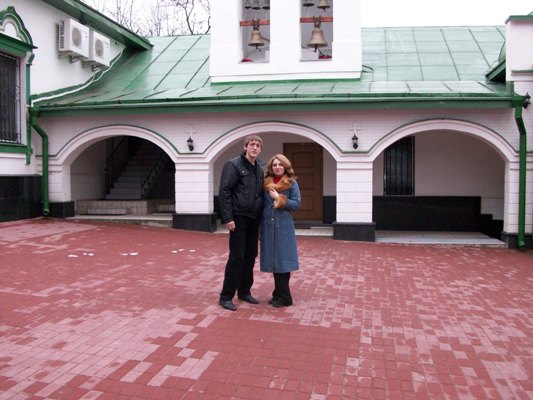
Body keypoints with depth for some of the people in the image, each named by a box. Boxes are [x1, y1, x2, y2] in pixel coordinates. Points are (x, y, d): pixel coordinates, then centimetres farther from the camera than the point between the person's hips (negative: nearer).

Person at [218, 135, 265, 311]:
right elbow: (224, 192, -13)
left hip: (254, 219, 7)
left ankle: (244, 292, 24)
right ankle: (226, 296, 5)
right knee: (236, 257, -5)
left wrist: (261, 216, 11)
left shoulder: (259, 168, 13)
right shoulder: (233, 164, -7)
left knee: (250, 257, 11)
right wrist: (227, 218, -18)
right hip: (239, 217, -7)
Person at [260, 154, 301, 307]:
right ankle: (279, 294, 19)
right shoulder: (266, 183, 11)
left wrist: (279, 198, -13)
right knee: (274, 259, 8)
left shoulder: (292, 183, 0)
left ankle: (283, 296, 6)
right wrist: (261, 223, 4)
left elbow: (297, 204, -6)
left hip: (284, 226, -4)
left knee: (282, 259, -2)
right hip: (268, 226, 4)